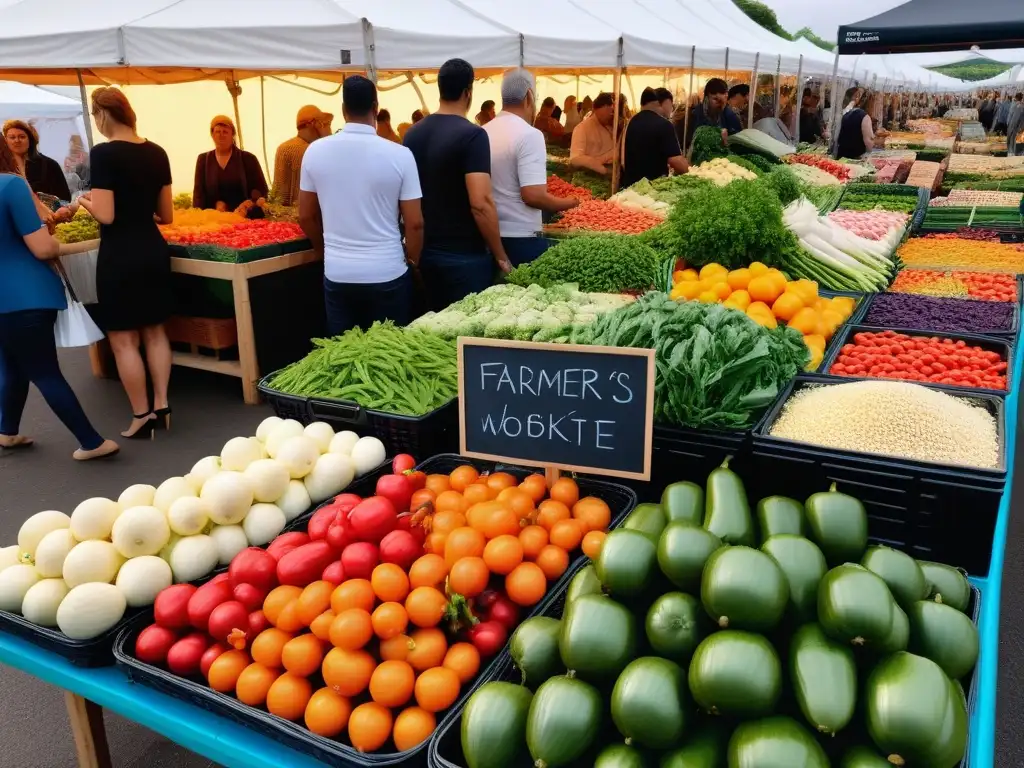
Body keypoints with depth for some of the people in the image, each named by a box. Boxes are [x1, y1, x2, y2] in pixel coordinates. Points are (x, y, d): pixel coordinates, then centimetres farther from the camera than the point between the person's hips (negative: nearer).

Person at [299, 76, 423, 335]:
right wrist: (412, 262, 9)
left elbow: (306, 217, 7)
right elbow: (415, 223, -8)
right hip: (387, 273, -2)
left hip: (337, 273, 2)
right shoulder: (399, 155, -9)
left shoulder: (315, 151, -1)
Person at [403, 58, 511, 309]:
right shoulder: (472, 135, -15)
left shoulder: (413, 134, 7)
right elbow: (480, 203, -22)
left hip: (426, 251, 7)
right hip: (464, 255, -7)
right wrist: (500, 256, -14)